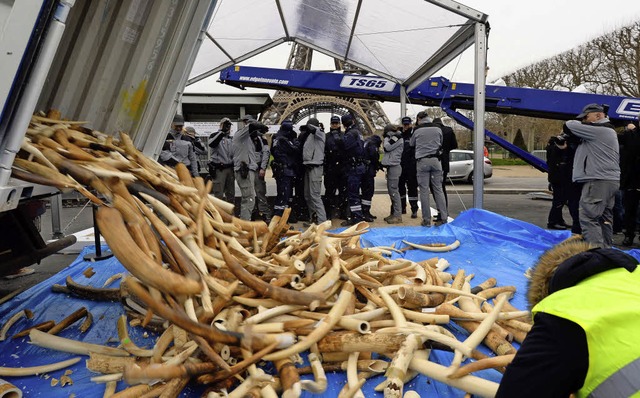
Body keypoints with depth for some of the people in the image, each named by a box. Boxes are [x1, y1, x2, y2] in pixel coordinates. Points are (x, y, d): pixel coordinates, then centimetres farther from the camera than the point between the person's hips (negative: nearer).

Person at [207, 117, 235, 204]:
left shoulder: (231, 138, 17)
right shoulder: (215, 135, 0)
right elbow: (211, 143, -24)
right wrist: (222, 131, -27)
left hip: (230, 168, 6)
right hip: (218, 169, -6)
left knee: (231, 194, 12)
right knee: (218, 194, -6)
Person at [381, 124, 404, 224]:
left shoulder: (397, 137, -6)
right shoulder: (394, 138, 22)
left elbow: (387, 147, -13)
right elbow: (387, 149, 21)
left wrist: (386, 137, 1)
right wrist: (387, 138, 13)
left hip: (394, 167, -10)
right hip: (391, 167, 10)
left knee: (393, 190, -13)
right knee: (391, 190, 10)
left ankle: (398, 215, -14)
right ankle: (394, 213, 15)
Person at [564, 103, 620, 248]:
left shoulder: (598, 129, -12)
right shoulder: (607, 131, 23)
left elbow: (569, 126, -9)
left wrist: (580, 124, 9)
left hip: (598, 181, -11)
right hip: (611, 180, 11)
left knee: (588, 217, -12)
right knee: (605, 217, 15)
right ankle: (606, 248, 23)